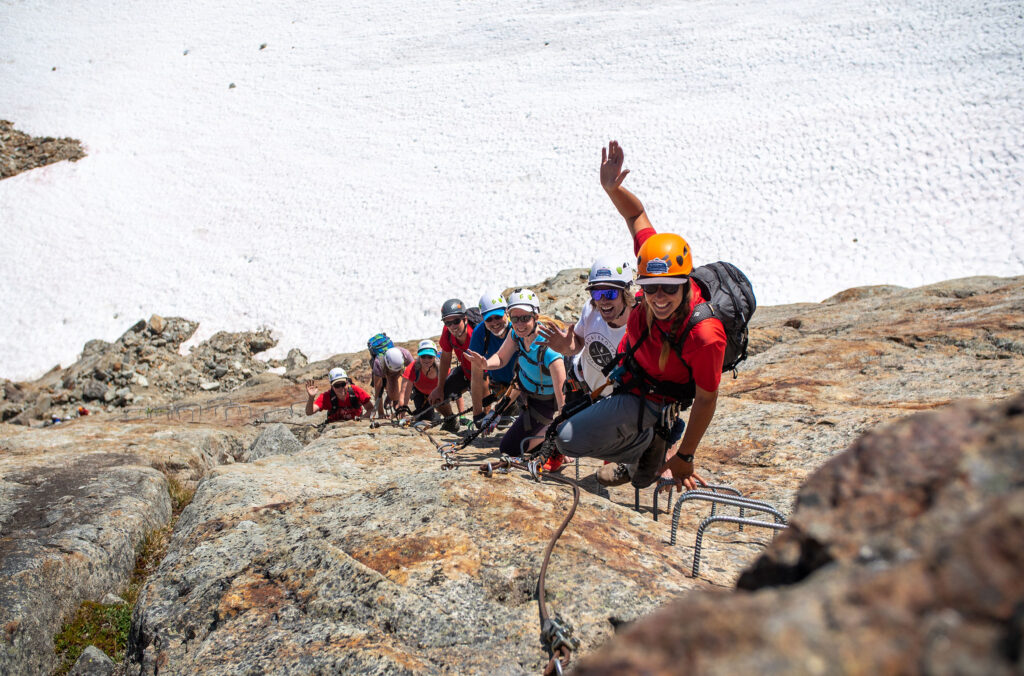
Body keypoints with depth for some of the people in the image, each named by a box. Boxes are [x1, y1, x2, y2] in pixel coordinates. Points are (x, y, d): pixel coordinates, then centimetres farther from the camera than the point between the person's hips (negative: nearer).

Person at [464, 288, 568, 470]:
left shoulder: (550, 352, -40)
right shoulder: (516, 334, -20)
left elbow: (563, 402, -37)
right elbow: (501, 359, -1)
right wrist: (485, 364, -25)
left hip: (545, 403, -7)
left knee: (509, 449, -4)